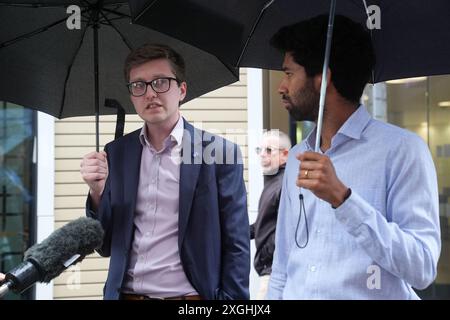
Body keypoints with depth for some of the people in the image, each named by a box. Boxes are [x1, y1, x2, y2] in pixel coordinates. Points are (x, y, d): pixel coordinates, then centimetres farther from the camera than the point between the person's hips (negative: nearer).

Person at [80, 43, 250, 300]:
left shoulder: (220, 153, -8)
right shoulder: (116, 154, 3)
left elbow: (236, 247, -6)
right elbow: (106, 246, 5)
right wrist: (97, 191, -11)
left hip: (189, 295, -3)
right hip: (125, 293, 3)